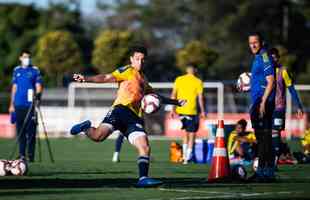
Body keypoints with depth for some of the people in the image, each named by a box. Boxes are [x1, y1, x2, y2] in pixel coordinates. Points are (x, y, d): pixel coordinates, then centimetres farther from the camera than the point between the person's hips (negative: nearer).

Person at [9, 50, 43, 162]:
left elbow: (38, 86, 0)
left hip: (30, 104, -3)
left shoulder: (35, 71, 5)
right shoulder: (16, 71, 15)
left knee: (31, 131, -6)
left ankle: (30, 155, -5)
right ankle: (22, 154, 8)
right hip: (19, 105, 3)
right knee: (20, 131, 4)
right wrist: (12, 104, 14)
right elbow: (14, 87, 18)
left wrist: (38, 94, -22)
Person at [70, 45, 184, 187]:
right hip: (121, 109, -6)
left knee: (145, 148, -10)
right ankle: (86, 127, 7)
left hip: (134, 117, 6)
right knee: (99, 136, -26)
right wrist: (85, 79, -19)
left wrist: (176, 102, 44)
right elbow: (107, 78, -5)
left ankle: (143, 178, -10)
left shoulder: (143, 80, 30)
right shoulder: (128, 71, 8)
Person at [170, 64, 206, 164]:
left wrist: (173, 109, 11)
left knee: (186, 133, 20)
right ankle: (187, 158, 1)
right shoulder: (198, 82, -4)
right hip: (192, 111, -4)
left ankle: (184, 155, 17)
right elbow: (200, 98, -6)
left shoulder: (179, 79, 5)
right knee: (191, 135, 4)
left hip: (180, 111, 4)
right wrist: (202, 111, 2)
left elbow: (173, 95, 5)